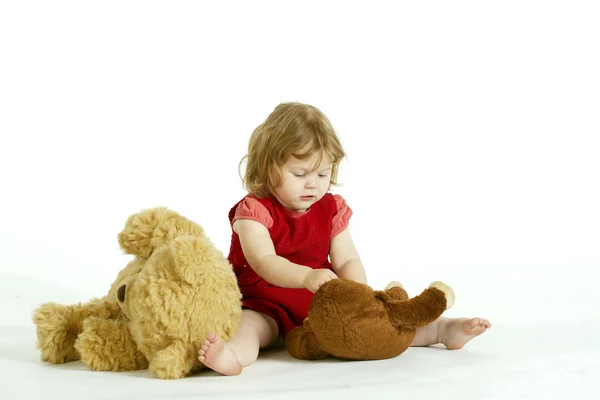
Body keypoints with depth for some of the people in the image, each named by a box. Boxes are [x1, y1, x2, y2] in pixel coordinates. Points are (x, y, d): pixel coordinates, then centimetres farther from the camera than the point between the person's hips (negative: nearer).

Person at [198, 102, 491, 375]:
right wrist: (306, 276, -45)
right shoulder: (254, 210, -12)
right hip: (267, 307, -5)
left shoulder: (331, 209, 5)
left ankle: (440, 330, -8)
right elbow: (265, 262, -27)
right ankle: (233, 353, -65)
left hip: (323, 305, 5)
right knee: (250, 323, -36)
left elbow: (347, 261, 1)